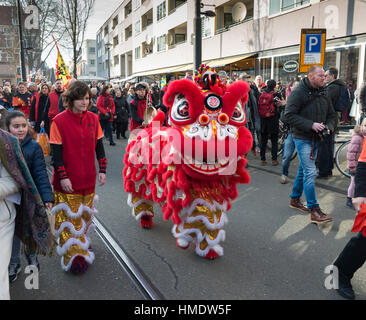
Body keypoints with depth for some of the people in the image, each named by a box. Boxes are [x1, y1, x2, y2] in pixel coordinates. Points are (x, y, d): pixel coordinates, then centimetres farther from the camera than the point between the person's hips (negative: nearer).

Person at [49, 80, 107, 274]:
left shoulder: (93, 119, 2)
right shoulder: (59, 121, -12)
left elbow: (99, 147, 8)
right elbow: (56, 152, -11)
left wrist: (102, 170, 4)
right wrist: (63, 177, -15)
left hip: (88, 178, 5)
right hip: (67, 181, -4)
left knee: (85, 214, 18)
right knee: (69, 216, 0)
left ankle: (82, 241, 38)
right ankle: (74, 255, 7)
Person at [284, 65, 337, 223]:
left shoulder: (323, 94, 11)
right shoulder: (298, 93, -11)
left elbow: (332, 115, 17)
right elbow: (289, 115, -19)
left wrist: (328, 126, -5)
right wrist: (311, 125, -23)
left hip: (315, 139, 7)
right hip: (302, 138, -7)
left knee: (303, 170, 17)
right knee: (310, 172, -12)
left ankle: (295, 199, 33)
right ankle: (314, 210, -9)